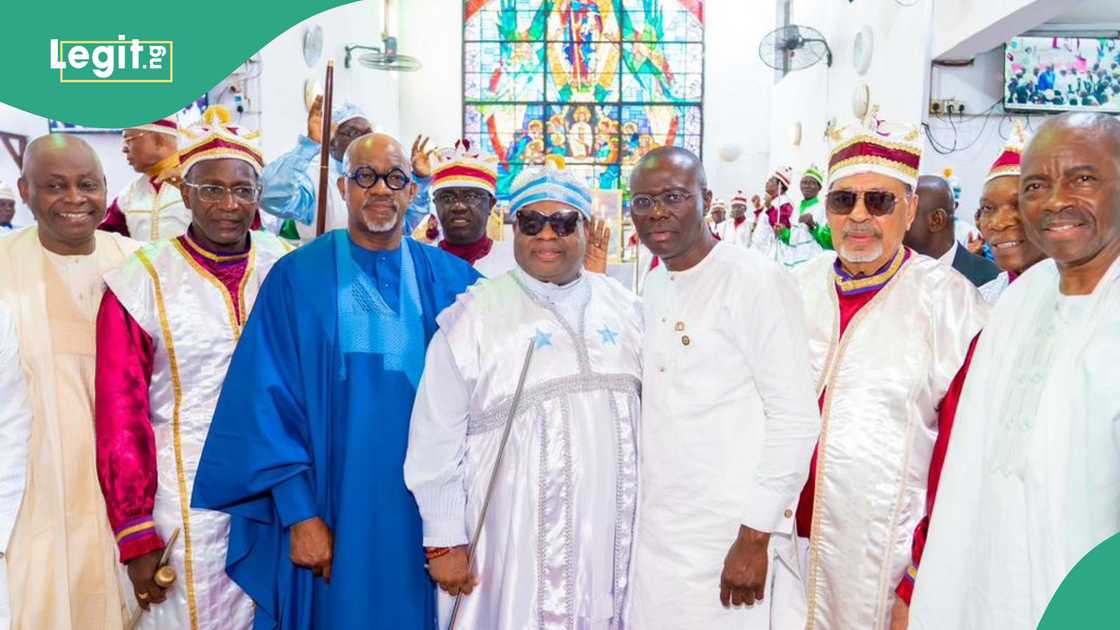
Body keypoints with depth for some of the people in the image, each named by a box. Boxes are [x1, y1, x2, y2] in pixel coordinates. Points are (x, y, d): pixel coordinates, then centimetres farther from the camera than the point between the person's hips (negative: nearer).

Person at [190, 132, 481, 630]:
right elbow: (271, 401, -7)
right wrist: (299, 513, -11)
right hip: (329, 511, -2)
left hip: (426, 512, 2)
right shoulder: (296, 278, -4)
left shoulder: (452, 281, 2)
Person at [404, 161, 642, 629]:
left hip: (614, 536, 4)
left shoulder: (624, 307, 6)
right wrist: (444, 542, -5)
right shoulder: (474, 316, -6)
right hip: (516, 542, -3)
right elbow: (437, 440, -6)